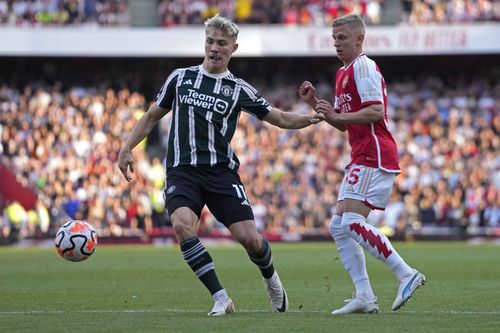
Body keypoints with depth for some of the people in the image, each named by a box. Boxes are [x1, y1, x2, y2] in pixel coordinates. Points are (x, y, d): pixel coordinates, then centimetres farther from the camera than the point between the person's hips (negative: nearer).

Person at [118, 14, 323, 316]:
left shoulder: (239, 89, 6)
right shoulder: (181, 77, 10)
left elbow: (280, 118, 7)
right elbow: (153, 116, 20)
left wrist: (308, 119, -13)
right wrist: (127, 149, 12)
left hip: (221, 172, 0)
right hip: (182, 171, 0)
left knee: (249, 237, -9)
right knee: (183, 226, -28)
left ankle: (270, 278, 28)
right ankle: (221, 298, -21)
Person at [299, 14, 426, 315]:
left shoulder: (363, 67, -9)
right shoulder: (344, 73, 22)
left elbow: (376, 111, -19)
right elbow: (343, 124, 26)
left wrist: (336, 115, -18)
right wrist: (315, 103, 14)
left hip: (374, 156, -11)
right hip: (362, 157, 11)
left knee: (352, 222, -19)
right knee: (339, 227, 6)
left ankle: (406, 274, -17)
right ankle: (364, 297, 2)